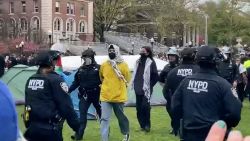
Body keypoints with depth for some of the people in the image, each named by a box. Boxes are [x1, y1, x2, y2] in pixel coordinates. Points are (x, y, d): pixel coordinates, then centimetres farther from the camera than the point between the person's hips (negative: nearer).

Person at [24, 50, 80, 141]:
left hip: (32, 127, 7)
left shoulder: (30, 80, 10)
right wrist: (77, 126, -7)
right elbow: (66, 106, -14)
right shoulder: (55, 80, -13)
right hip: (49, 129, -7)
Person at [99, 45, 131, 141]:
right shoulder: (104, 65, 1)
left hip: (119, 96, -1)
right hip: (106, 96, 1)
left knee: (121, 117, 15)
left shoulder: (123, 65, -6)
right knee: (104, 119, -4)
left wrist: (119, 87, 8)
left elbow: (127, 80, 5)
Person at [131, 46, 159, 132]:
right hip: (138, 89, 7)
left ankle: (147, 125, 0)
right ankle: (142, 125, 17)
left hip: (145, 89, -7)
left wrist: (150, 85, -9)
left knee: (145, 106, -12)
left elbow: (156, 76, -9)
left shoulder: (151, 62, -6)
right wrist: (134, 84, 14)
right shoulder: (138, 61, 14)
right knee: (139, 107, 8)